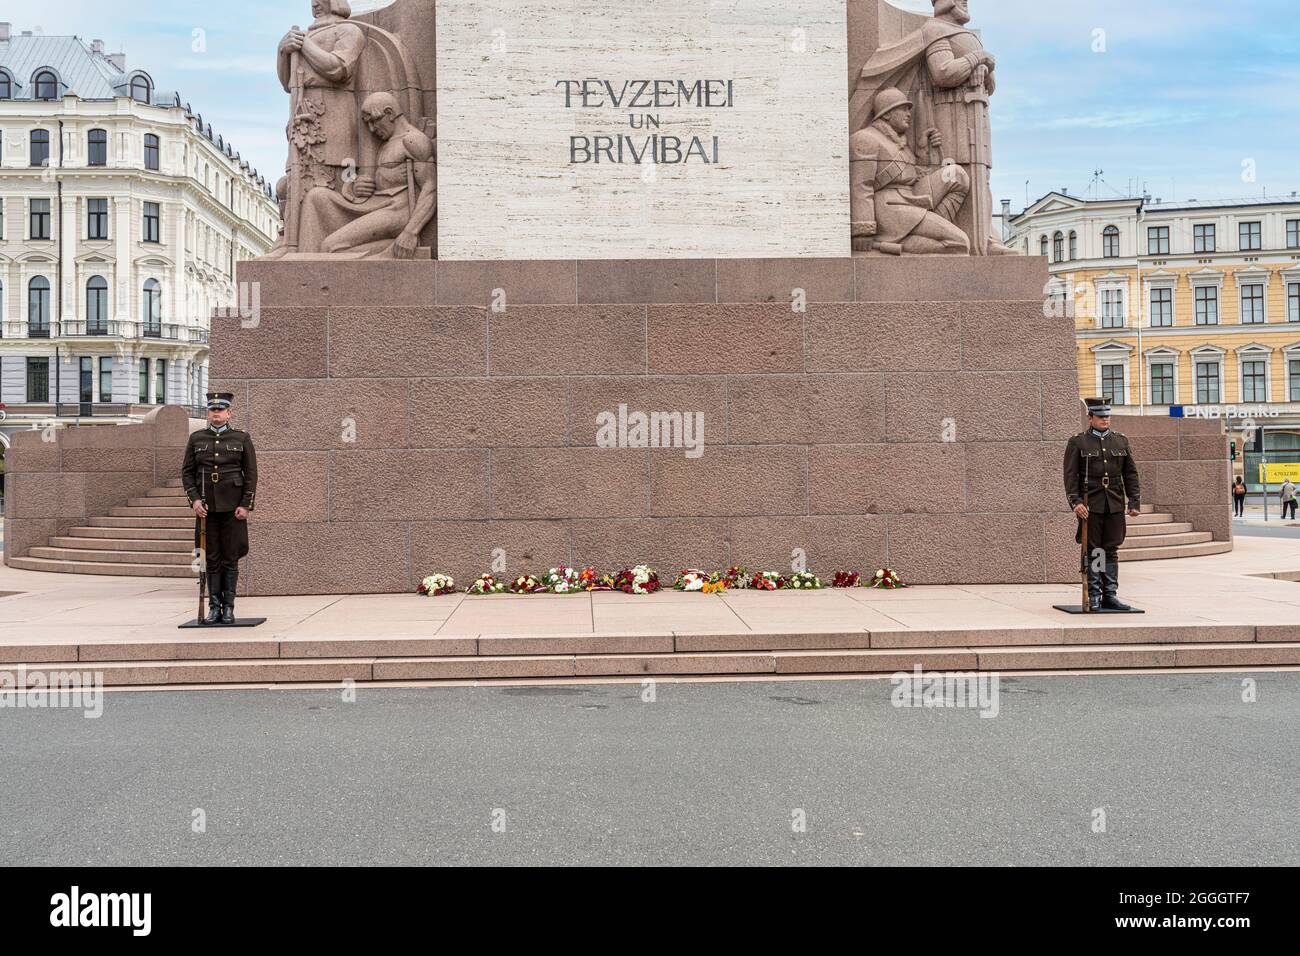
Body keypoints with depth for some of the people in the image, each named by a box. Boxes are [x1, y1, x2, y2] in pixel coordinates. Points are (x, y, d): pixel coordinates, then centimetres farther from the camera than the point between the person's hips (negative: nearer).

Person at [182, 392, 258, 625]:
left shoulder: (242, 438, 4)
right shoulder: (196, 439, 9)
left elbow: (251, 474, 1)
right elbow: (187, 472, 8)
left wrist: (245, 505, -7)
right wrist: (194, 499, -6)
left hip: (232, 507, -2)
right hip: (206, 507, 2)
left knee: (230, 558, 1)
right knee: (211, 558, 4)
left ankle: (228, 608, 7)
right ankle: (214, 607, 9)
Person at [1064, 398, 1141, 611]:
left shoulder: (1121, 441, 12)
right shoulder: (1077, 443, 1)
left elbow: (1131, 474, 12)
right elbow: (1070, 475, -5)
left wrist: (1135, 502, 4)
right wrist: (1075, 502, -16)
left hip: (1115, 506, 4)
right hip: (1090, 506, -3)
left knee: (1111, 551, 6)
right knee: (1092, 552, 0)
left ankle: (1110, 596, 12)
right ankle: (1093, 597, 6)